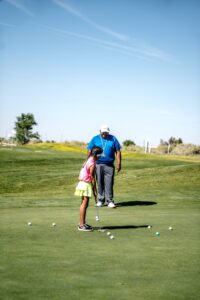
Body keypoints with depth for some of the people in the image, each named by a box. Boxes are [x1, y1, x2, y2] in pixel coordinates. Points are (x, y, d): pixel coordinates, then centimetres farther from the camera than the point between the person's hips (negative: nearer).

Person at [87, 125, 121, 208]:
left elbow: (118, 151, 6)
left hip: (109, 165, -1)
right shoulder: (95, 139, 8)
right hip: (98, 165, 1)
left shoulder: (113, 139, 7)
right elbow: (90, 151, 7)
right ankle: (100, 200, 13)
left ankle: (110, 201, -1)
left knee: (109, 183, -5)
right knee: (99, 183, 4)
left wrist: (118, 164, -1)